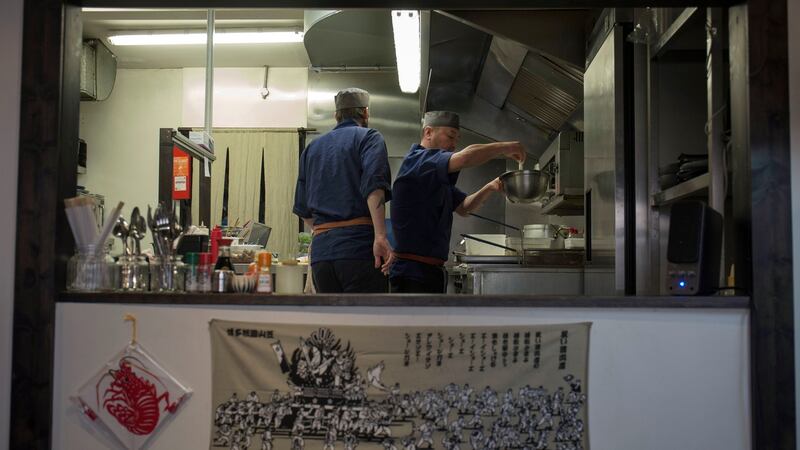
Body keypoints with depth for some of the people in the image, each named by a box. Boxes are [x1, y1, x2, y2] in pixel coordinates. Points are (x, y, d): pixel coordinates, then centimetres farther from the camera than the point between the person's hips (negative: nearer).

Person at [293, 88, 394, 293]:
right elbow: (373, 184, -14)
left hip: (320, 252, 6)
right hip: (359, 245, -6)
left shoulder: (312, 147, 22)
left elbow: (302, 208, 21)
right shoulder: (369, 137, 5)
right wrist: (380, 236, -21)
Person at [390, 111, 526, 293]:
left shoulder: (437, 177, 21)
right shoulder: (417, 160, -12)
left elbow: (463, 207, 20)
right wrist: (504, 148, -14)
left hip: (431, 271, 10)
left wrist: (490, 188, 2)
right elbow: (466, 157, -28)